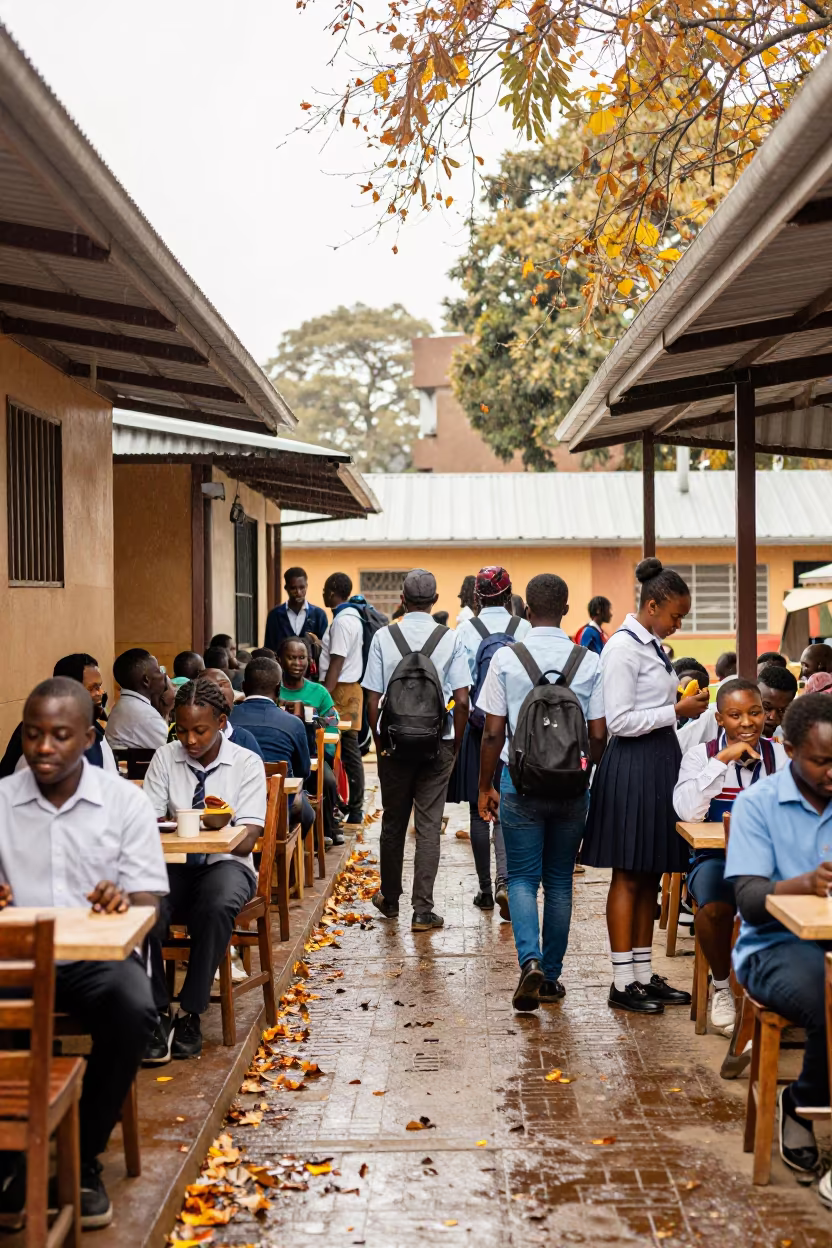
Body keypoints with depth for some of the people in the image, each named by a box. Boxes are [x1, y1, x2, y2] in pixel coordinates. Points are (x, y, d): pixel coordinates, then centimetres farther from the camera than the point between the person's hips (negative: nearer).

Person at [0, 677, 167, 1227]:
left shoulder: (125, 801, 2)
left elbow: (149, 901, 0)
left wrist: (124, 902, -24)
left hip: (98, 956, -1)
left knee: (134, 1011, -32)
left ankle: (83, 1159, -10)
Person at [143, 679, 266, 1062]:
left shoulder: (246, 763, -2)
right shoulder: (165, 758, 5)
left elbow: (246, 841, -10)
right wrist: (174, 825, -25)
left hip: (225, 864, -1)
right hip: (174, 865, 2)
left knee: (218, 906, -37)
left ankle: (191, 1013, -22)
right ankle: (158, 1013, -21)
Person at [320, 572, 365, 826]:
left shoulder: (342, 621, -16)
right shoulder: (352, 617, 15)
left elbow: (336, 664, -20)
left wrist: (324, 697, -21)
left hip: (342, 691, -10)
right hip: (349, 688, 10)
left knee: (348, 751, -6)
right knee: (349, 751, 10)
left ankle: (355, 810, -3)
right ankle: (354, 809, 13)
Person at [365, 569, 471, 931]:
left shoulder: (383, 637, -4)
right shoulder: (450, 639, -5)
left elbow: (373, 699, -4)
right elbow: (462, 700, -7)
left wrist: (379, 742, 8)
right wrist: (456, 745, 6)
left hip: (394, 741, 1)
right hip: (437, 743, -1)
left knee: (393, 822, 15)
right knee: (428, 825, 3)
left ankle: (390, 899, 29)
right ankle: (423, 910, 1)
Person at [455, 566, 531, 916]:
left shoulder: (466, 629, -6)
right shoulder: (524, 629, -5)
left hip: (476, 726, 0)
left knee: (480, 810, 10)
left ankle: (486, 890, 16)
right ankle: (504, 879, -13)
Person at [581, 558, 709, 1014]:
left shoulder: (652, 646, 14)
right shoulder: (623, 648, -13)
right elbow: (619, 721, -18)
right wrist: (676, 711, -16)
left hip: (660, 762, 9)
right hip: (633, 766, -9)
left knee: (650, 876, 12)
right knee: (629, 875, -3)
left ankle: (644, 973, 20)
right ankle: (623, 982, 3)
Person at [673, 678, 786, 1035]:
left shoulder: (780, 755, 7)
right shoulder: (701, 755, 3)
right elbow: (688, 811, -15)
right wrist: (722, 760, -16)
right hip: (715, 857, -1)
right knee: (715, 907, -33)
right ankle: (722, 988, -4)